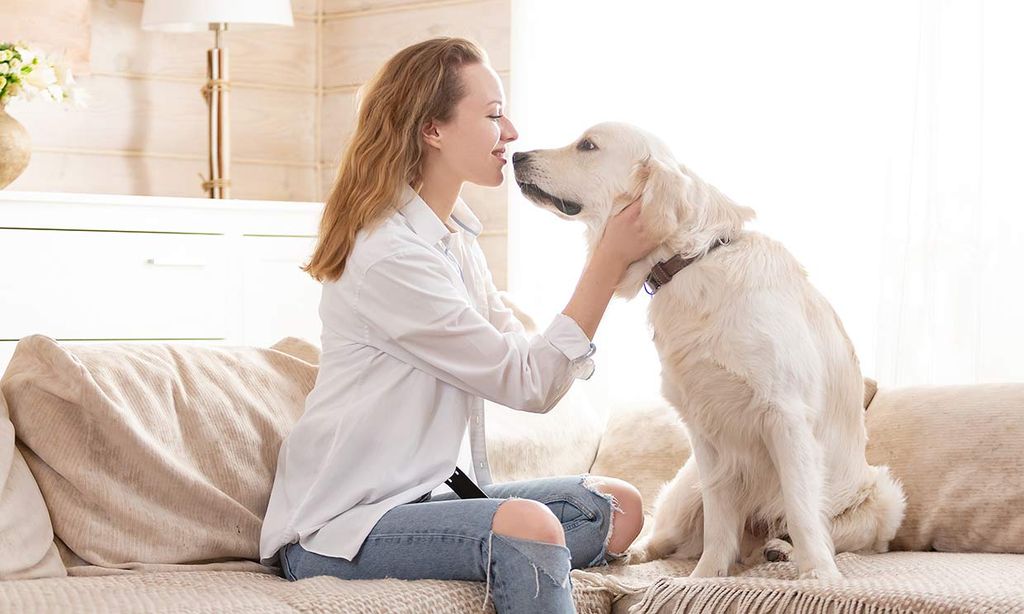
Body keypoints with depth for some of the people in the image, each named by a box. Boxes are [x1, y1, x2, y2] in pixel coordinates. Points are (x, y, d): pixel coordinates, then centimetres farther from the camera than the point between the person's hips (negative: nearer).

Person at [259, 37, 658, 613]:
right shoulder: (390, 255, -19)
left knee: (619, 508, -3)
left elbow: (530, 353, 6)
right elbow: (529, 385, -18)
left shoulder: (457, 238, 11)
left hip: (430, 493, 9)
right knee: (525, 524, -32)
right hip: (337, 523, -9)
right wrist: (610, 259, -18)